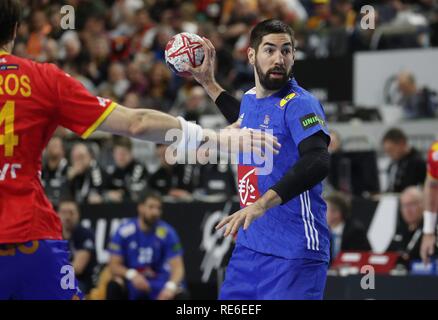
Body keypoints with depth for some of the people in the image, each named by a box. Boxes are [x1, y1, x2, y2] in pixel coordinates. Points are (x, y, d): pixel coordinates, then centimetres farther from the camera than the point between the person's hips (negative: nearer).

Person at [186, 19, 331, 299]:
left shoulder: (299, 104, -14)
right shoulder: (249, 99, 12)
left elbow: (317, 163, -31)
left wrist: (263, 203, -39)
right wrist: (209, 83, 36)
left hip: (294, 253, -8)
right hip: (249, 244, 8)